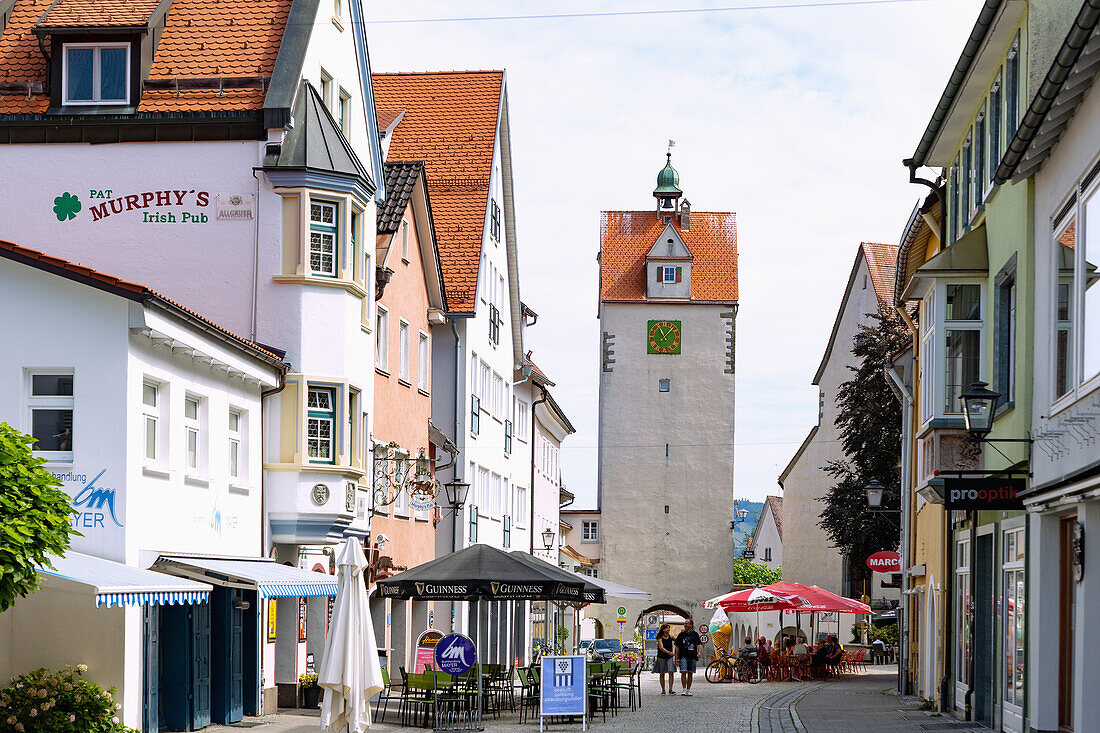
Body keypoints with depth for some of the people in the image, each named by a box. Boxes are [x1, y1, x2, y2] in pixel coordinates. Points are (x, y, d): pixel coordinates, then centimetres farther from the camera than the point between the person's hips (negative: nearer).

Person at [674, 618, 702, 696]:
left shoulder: (695, 634, 8)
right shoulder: (681, 634, 9)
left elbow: (699, 644, 4)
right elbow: (677, 647, 10)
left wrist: (699, 652, -15)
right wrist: (676, 658, 5)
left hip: (693, 657, 1)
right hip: (683, 656, -1)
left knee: (690, 674, 5)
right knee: (683, 672, -15)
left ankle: (688, 690, 12)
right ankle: (684, 689, -15)